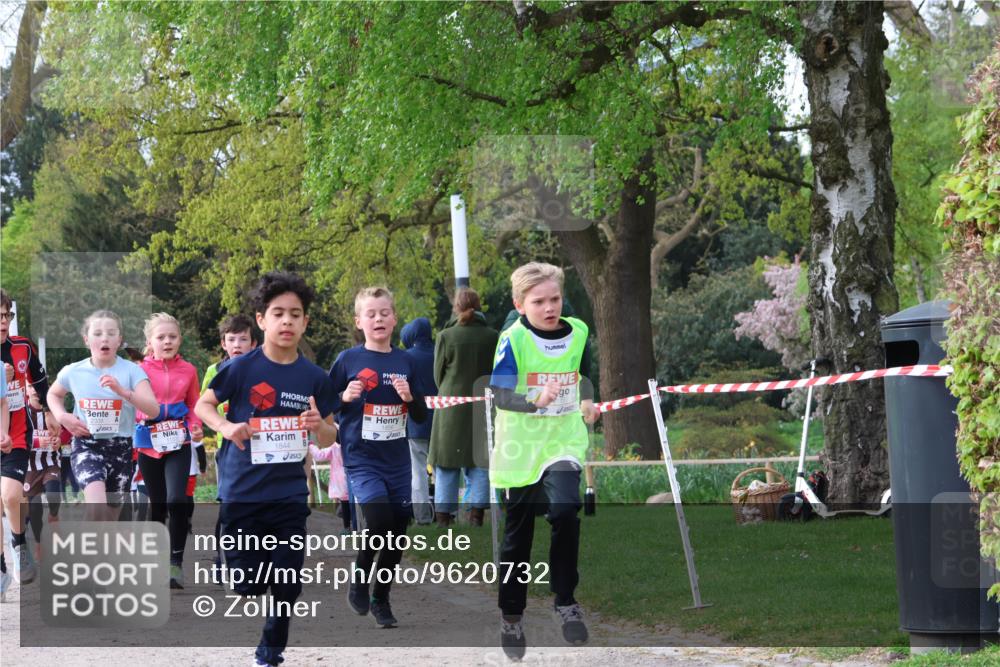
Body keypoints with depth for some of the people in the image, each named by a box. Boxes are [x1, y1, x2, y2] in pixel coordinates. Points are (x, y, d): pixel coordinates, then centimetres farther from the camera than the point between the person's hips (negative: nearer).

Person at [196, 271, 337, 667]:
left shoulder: (314, 378, 1)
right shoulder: (241, 368, -7)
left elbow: (328, 439, 8)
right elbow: (203, 405, 5)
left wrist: (319, 425, -15)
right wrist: (226, 427, -15)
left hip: (290, 496, 2)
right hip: (242, 495, -2)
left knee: (287, 585, 4)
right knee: (247, 583, 1)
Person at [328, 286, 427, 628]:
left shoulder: (404, 362, 6)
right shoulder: (348, 360, -2)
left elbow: (421, 416, 11)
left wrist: (409, 398, -9)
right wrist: (345, 397, -17)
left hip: (397, 460, 4)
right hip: (362, 459, -4)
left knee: (397, 534, 6)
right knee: (378, 518, -24)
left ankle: (381, 599, 26)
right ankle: (359, 576, 3)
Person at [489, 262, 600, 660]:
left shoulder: (578, 332, 0)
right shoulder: (513, 340, -12)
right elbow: (501, 397, -21)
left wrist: (588, 404, 3)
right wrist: (536, 400, -37)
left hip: (564, 440, 1)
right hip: (523, 447, -1)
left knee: (565, 509, -26)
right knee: (518, 536, 10)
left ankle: (565, 600, -10)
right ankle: (511, 615, 28)